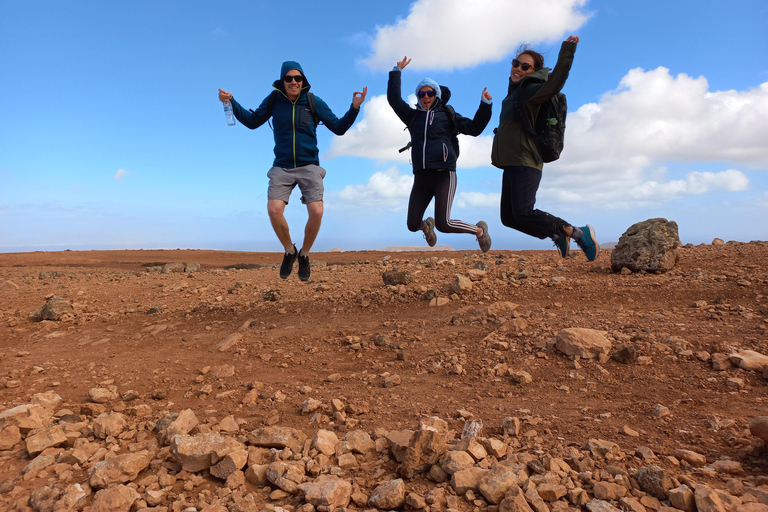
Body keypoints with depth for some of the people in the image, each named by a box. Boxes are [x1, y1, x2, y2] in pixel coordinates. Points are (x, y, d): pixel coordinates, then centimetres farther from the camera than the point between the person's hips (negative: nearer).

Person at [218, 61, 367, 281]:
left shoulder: (314, 102, -1)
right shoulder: (273, 100, 2)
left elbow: (339, 128, 1)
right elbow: (252, 122, 13)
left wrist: (354, 107, -11)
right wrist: (231, 102, 3)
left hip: (309, 166, -1)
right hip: (282, 168, 1)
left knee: (316, 212, -19)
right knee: (274, 210, -20)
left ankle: (304, 255, 8)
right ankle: (289, 251, 8)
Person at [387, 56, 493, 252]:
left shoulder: (447, 114, 9)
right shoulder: (414, 116, 17)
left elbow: (474, 128, 4)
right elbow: (394, 99, 14)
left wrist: (485, 104, -5)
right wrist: (396, 72, 13)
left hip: (444, 174, -4)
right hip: (421, 177, 4)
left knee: (444, 224, -14)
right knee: (412, 225, 2)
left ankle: (479, 230, 13)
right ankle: (427, 226, 41)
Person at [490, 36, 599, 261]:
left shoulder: (530, 90, -5)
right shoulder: (514, 91, 22)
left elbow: (555, 82, -26)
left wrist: (567, 50, -33)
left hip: (525, 162, -9)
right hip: (512, 163, 9)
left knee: (523, 213, -21)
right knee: (508, 217, 7)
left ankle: (579, 233, -7)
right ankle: (558, 235, 19)